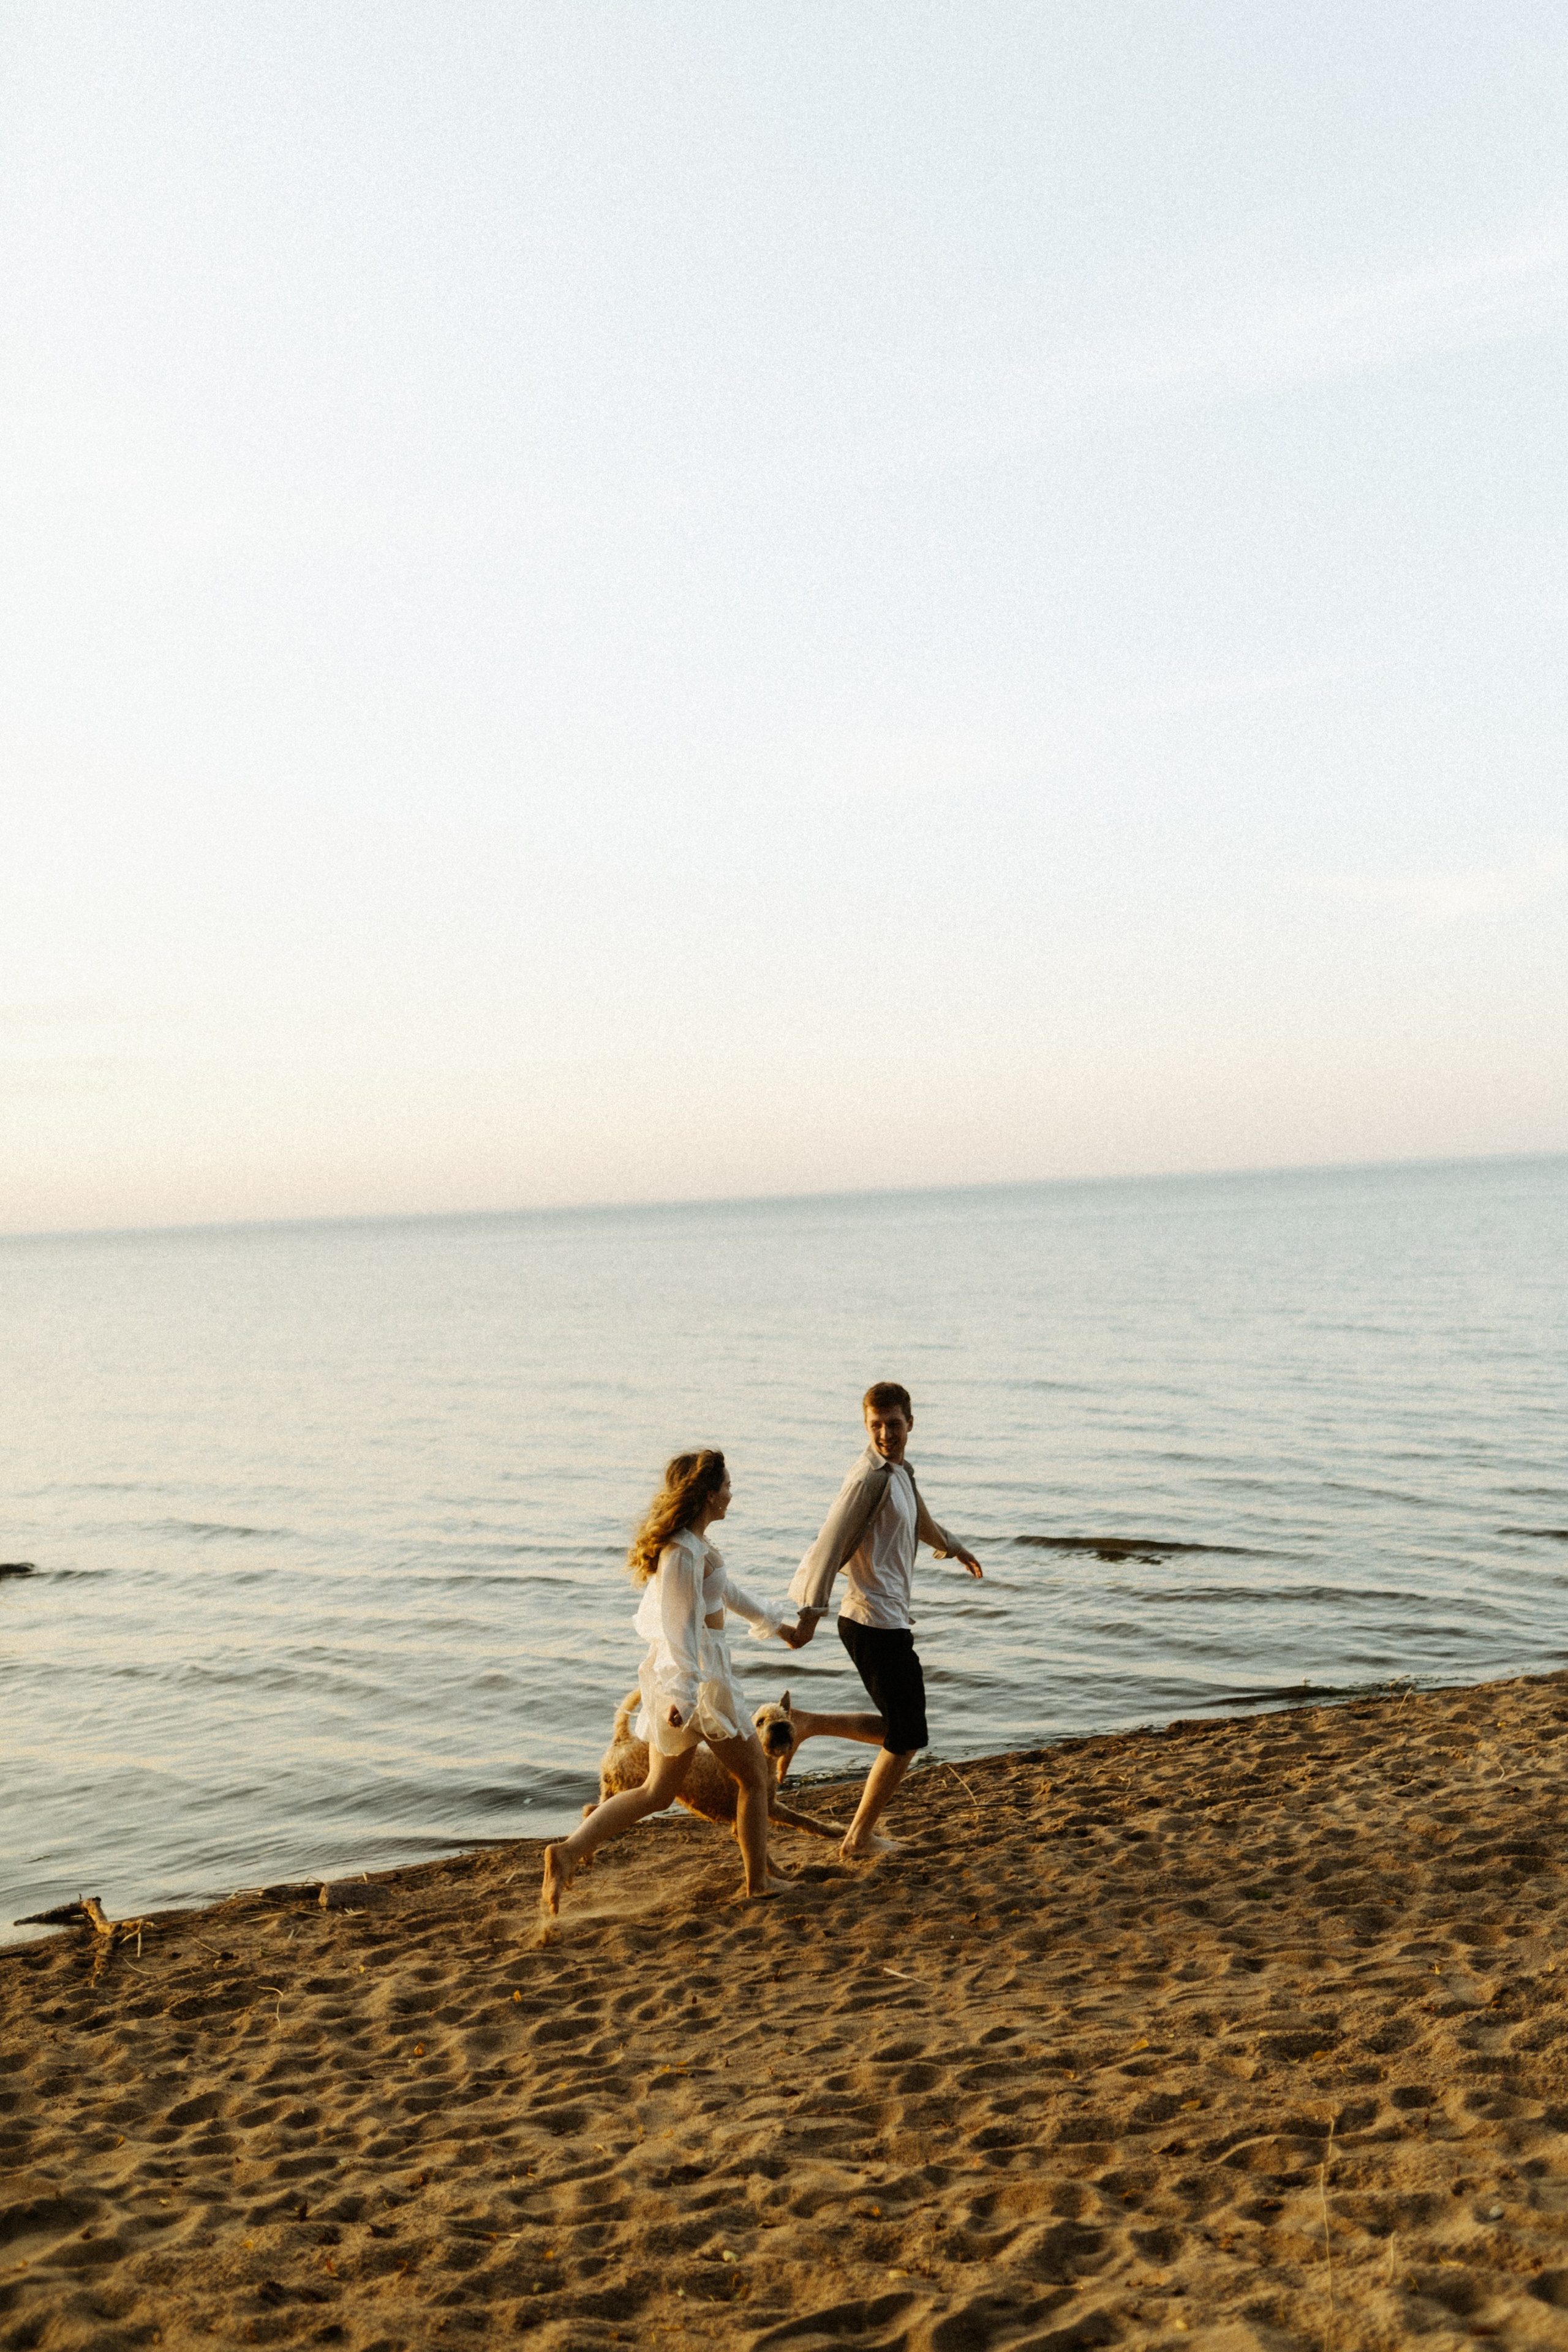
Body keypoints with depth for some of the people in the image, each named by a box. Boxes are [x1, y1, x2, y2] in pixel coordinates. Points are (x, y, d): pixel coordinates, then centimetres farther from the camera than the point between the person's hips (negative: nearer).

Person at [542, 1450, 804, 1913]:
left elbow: (725, 1587, 26)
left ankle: (570, 1851, 0)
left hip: (673, 1678, 9)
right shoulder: (686, 1552, -20)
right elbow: (681, 1625, -28)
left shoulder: (691, 1543, 11)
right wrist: (683, 1693, -36)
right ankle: (758, 1884, 21)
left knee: (658, 1792, 14)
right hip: (699, 1678, -9)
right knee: (753, 1777, 10)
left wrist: (773, 1622, 38)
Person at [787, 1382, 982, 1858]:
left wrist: (952, 1546, 48)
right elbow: (832, 1543, -19)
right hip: (876, 1624, -9)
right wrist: (811, 1612, -21)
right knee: (905, 1740, 1)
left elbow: (919, 1517, 33)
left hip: (889, 1620, 9)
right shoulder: (870, 1478, -16)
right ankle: (859, 1838, 14)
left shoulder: (900, 1470, 13)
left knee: (899, 1730, 17)